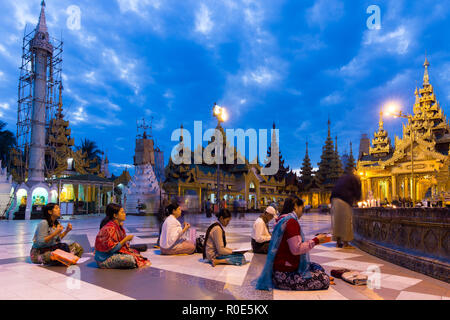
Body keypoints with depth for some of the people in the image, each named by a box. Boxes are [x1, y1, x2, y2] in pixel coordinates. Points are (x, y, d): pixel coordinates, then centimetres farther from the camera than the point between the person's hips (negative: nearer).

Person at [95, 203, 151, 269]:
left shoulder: (118, 226, 5)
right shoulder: (109, 228, -24)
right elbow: (112, 249, -23)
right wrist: (126, 239, -18)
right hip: (104, 259, -9)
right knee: (130, 259, -26)